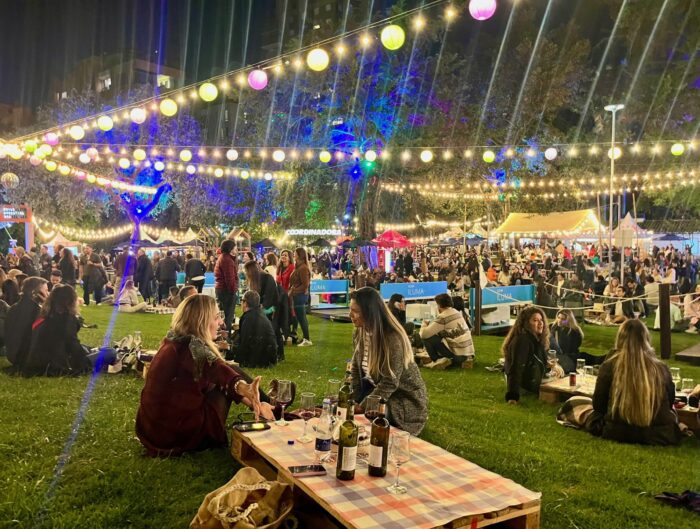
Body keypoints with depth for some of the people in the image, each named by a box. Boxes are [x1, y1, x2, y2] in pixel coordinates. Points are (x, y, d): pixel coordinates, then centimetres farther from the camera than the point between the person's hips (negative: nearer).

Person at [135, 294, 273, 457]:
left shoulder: (176, 342, 5)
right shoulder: (191, 347, -21)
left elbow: (214, 371, 8)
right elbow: (217, 370, -42)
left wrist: (250, 401, 6)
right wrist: (243, 387, -59)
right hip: (175, 433, -8)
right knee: (226, 382, 1)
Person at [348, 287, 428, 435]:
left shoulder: (393, 339, -28)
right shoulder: (359, 333, -4)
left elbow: (389, 383, -26)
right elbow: (356, 370, 3)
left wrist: (362, 408, -24)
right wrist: (352, 401, -8)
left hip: (404, 399, -7)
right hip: (376, 388, 7)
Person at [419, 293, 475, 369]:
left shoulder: (443, 317, -13)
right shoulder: (457, 313, 11)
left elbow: (424, 334, -14)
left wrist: (424, 324, 9)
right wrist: (430, 324, 20)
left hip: (457, 354, -8)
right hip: (469, 353, 8)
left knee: (427, 337, -3)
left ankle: (438, 360, 3)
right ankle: (461, 361, 16)